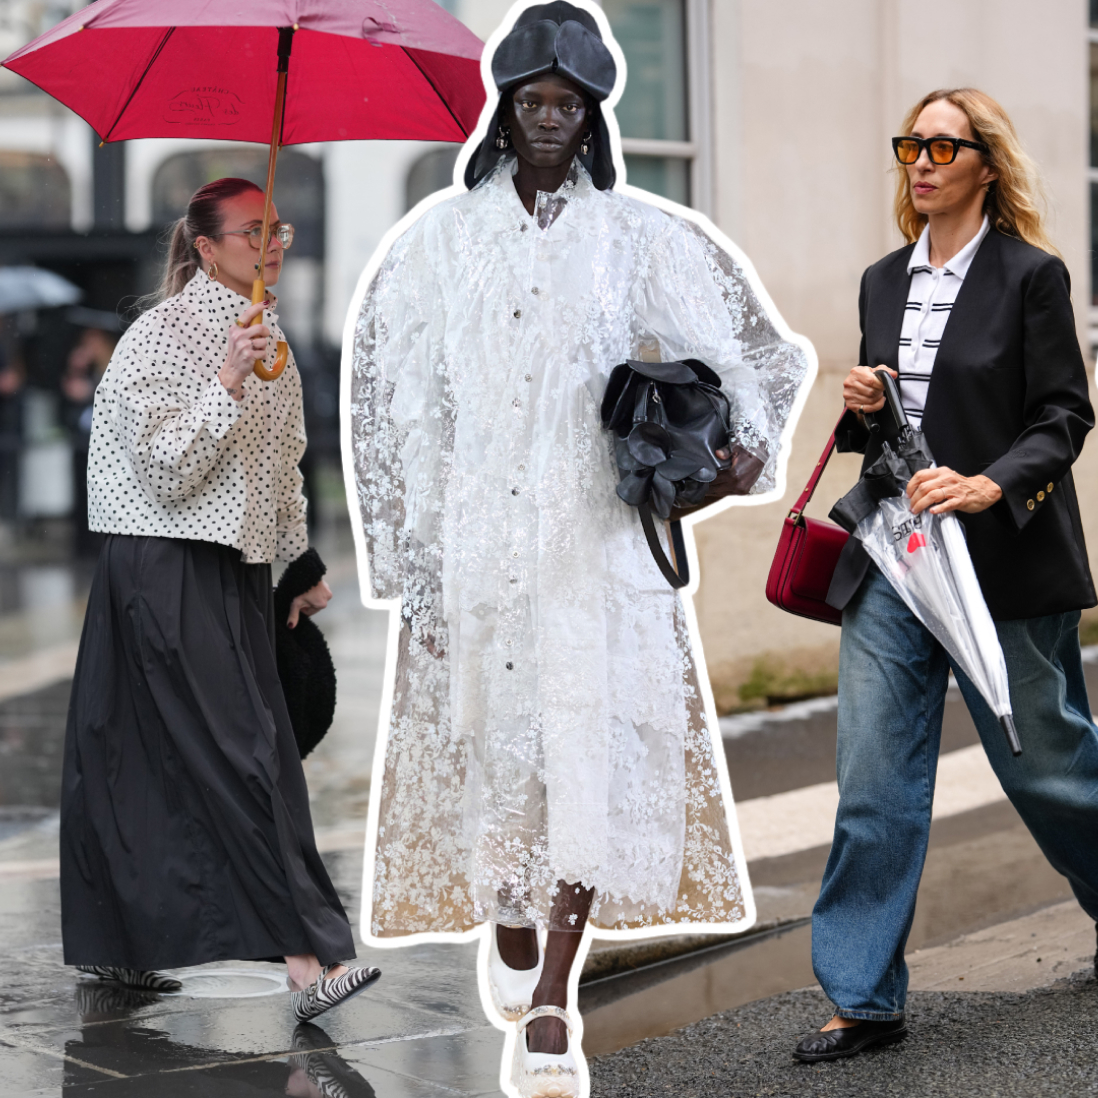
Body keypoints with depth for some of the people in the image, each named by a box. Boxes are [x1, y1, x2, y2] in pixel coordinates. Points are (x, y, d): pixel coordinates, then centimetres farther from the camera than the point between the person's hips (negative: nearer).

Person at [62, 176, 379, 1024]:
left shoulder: (269, 339, 14)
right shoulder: (163, 336, -12)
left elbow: (282, 469, 24)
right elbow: (167, 471, -19)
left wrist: (304, 564, 24)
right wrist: (227, 382, -26)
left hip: (235, 572, 8)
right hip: (168, 572, -8)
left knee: (158, 763, 11)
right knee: (240, 756, -13)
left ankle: (116, 946, 19)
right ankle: (307, 959, -16)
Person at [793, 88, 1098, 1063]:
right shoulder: (885, 282, 12)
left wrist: (990, 486, -23)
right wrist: (862, 409, -2)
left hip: (1005, 563, -5)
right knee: (874, 782, 0)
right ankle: (867, 999, 6)